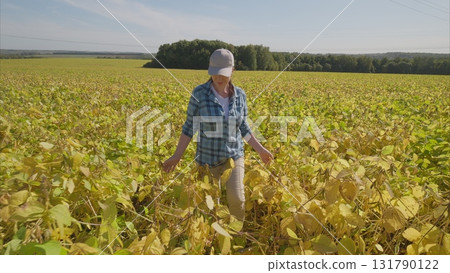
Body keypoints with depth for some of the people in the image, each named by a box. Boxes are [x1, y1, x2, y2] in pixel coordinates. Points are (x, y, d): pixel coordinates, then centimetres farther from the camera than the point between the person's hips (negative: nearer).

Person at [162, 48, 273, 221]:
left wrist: (260, 149, 4)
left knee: (236, 197, -14)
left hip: (234, 155, 1)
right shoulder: (199, 93, -12)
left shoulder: (239, 95, -3)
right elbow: (189, 127, -6)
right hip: (208, 157, -1)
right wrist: (177, 156, -10)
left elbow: (243, 128, 7)